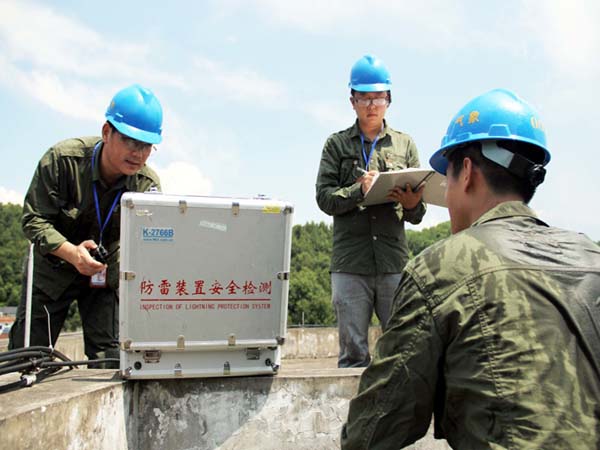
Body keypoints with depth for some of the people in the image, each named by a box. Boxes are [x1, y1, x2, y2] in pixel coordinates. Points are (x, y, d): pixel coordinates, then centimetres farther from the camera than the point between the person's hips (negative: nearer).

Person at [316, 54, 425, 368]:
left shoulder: (404, 145, 15)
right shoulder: (337, 144, 12)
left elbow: (417, 215, 11)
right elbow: (325, 198, 1)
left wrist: (411, 204, -12)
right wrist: (360, 189, -14)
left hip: (395, 262, 1)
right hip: (349, 263, -1)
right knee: (353, 353, 3)